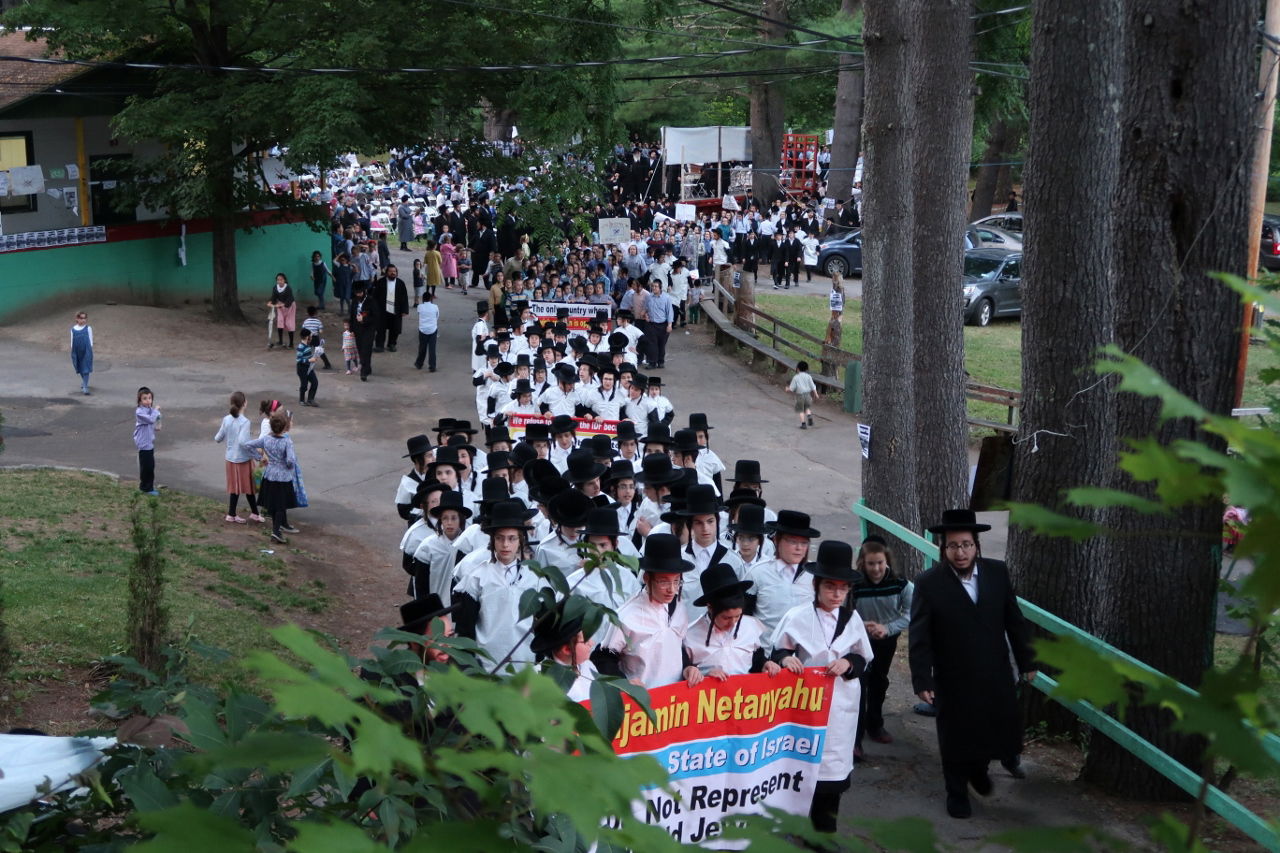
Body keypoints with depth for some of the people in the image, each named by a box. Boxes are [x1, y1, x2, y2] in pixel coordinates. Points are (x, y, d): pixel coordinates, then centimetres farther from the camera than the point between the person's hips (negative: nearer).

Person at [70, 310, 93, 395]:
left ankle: (85, 387, -8)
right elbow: (72, 342, 9)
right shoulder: (73, 329, 2)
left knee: (85, 370, -8)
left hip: (86, 351, -3)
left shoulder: (88, 328, -3)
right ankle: (84, 382, 39)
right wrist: (72, 352, 7)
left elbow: (91, 340, 1)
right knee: (80, 369, 16)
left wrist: (90, 351, -2)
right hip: (77, 352, 3)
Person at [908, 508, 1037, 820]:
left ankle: (978, 768, 44)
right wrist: (922, 680, -15)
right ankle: (957, 792, 33)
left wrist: (1026, 660, 8)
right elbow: (919, 637, -12)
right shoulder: (929, 583, -14)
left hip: (996, 675, 3)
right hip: (954, 680, -3)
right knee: (956, 738, 11)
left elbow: (1014, 620, 5)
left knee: (1002, 730, 14)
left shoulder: (997, 572, -5)